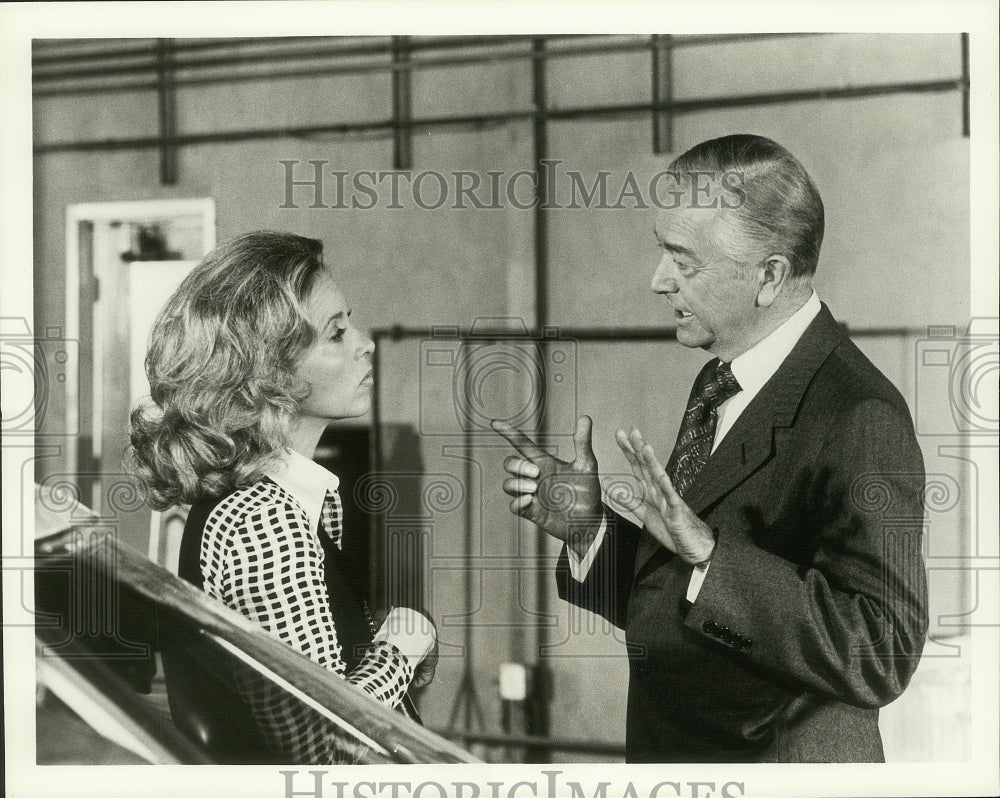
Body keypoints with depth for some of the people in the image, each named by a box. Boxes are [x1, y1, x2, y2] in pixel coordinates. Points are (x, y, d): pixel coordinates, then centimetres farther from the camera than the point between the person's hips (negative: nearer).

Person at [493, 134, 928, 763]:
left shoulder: (860, 421, -22)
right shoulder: (718, 384, 5)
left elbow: (881, 657, -29)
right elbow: (673, 605, 9)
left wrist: (707, 551, -34)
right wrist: (590, 529, -7)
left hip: (782, 760, -8)